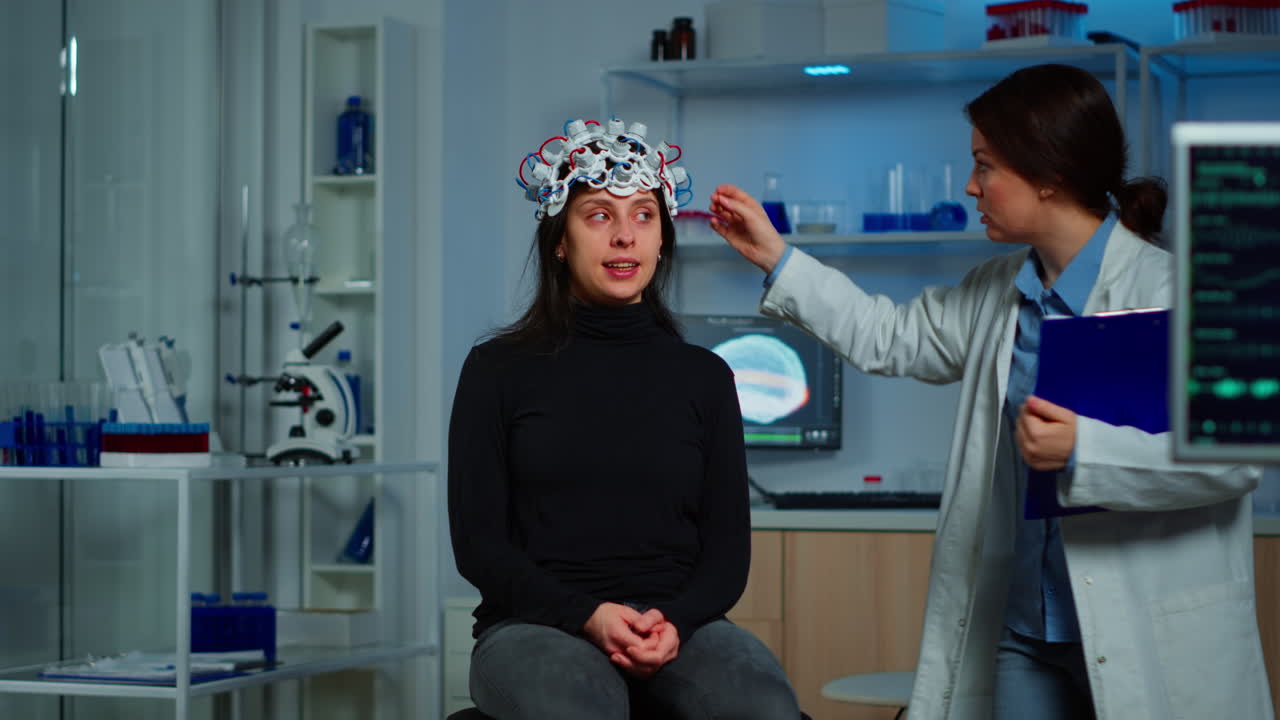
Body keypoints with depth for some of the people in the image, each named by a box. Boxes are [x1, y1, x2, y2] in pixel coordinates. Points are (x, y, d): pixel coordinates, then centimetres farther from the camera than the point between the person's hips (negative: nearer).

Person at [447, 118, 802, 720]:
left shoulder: (704, 377, 14)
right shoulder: (498, 370, 7)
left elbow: (728, 546, 10)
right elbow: (478, 541, 2)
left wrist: (674, 622, -12)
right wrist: (589, 618, -14)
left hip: (680, 627, 2)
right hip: (538, 625, -2)